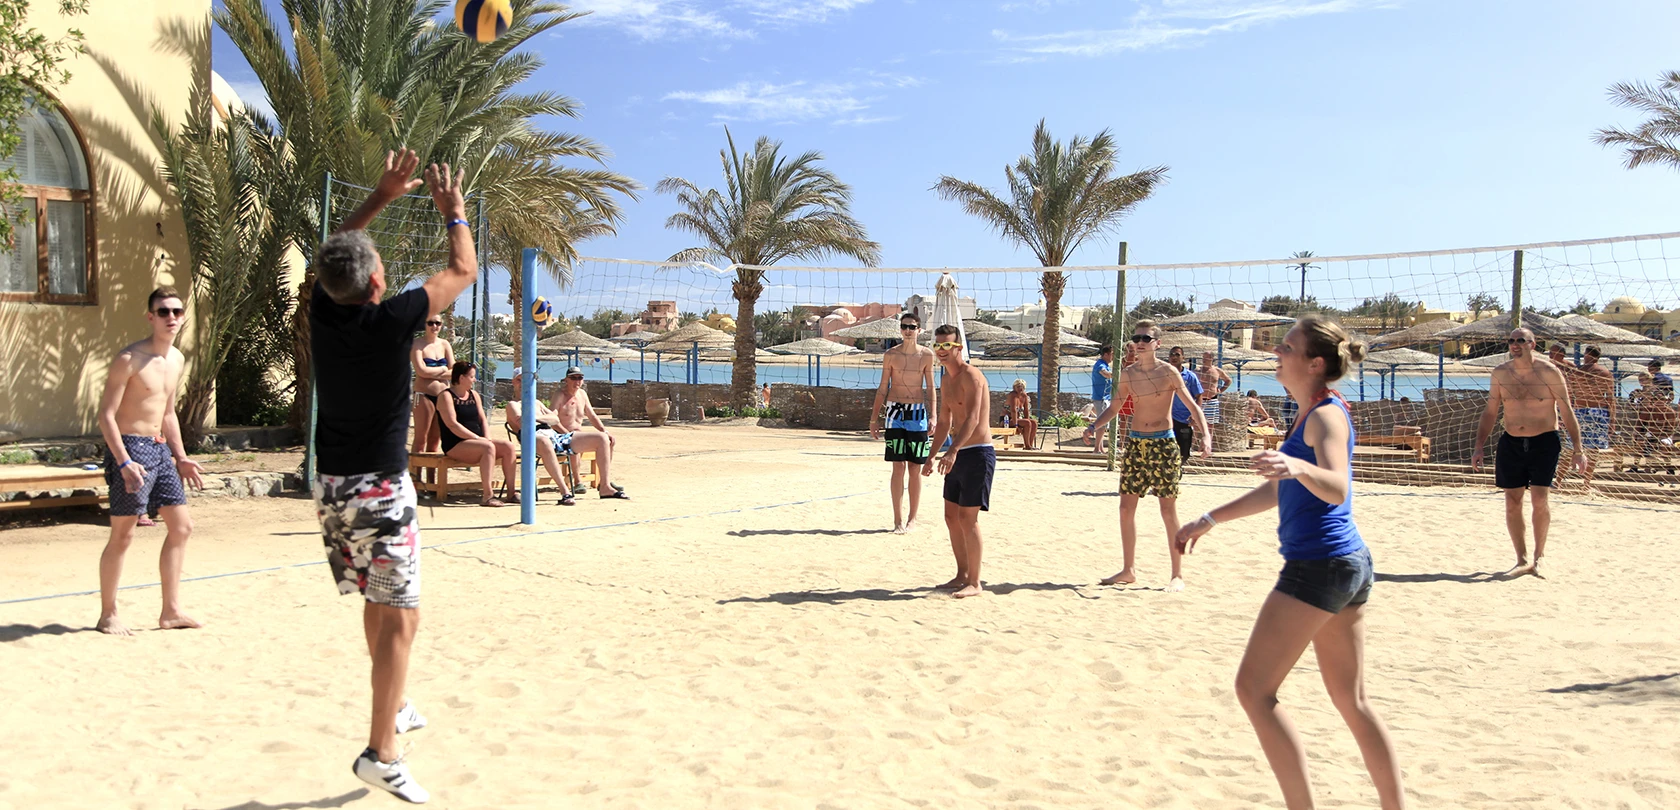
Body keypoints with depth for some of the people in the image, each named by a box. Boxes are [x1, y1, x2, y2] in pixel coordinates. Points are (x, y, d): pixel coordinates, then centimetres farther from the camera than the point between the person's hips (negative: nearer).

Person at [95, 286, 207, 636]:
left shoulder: (177, 360, 11)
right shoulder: (129, 358, -13)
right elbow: (106, 414, -15)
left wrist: (181, 458, 17)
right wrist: (124, 462, -23)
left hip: (160, 449, 8)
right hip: (130, 448, -8)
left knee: (182, 525, 8)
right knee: (123, 535, -2)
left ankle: (171, 611, 16)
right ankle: (107, 616, 12)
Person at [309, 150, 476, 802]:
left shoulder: (323, 310, -1)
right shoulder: (391, 320, -17)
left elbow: (336, 251, 20)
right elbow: (463, 270, -3)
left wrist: (382, 196, 23)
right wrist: (453, 213, 12)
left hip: (330, 486, 7)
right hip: (379, 489, -7)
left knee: (378, 602, 22)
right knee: (399, 616, -4)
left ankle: (393, 709, 37)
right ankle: (381, 753, -6)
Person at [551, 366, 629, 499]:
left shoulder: (582, 394, 16)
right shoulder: (560, 395, -7)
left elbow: (592, 416, 22)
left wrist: (605, 431, 7)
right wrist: (568, 434, -26)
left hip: (577, 437, 9)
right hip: (565, 438, -9)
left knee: (609, 440, 7)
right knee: (601, 439, -24)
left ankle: (605, 482, 11)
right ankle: (605, 488, -29)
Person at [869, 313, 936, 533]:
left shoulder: (926, 355, 3)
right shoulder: (891, 355, 2)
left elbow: (930, 388, 6)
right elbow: (882, 388, 7)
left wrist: (933, 417, -3)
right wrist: (874, 418, 5)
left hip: (917, 412, 0)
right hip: (895, 411, 0)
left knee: (914, 468, 4)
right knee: (898, 467, -3)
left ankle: (912, 518, 13)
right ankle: (898, 519, 2)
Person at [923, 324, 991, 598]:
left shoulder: (971, 376, -14)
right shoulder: (946, 382, 15)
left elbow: (973, 418, -27)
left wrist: (953, 451, -38)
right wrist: (932, 455, 23)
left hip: (977, 454, -9)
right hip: (958, 455, 9)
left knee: (967, 518, -8)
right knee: (952, 517, 12)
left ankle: (975, 583, 0)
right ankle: (962, 575, 23)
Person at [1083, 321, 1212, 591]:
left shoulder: (1169, 373, -6)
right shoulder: (1127, 374, 7)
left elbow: (1192, 406, -9)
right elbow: (1113, 407, 16)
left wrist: (1205, 435, -23)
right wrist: (1093, 426, -1)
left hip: (1163, 443, -5)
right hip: (1135, 443, 5)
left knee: (1168, 511, -2)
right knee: (1126, 508, 5)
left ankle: (1178, 574, 8)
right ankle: (1128, 570, 17)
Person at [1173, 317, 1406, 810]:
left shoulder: (1326, 415, -12)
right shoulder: (1314, 414, 17)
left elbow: (1337, 488, -30)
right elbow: (1277, 492, 25)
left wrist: (1297, 466, -49)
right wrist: (1209, 521, 24)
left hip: (1319, 564, -10)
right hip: (1349, 564, 10)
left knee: (1254, 689, -6)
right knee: (1352, 700, 16)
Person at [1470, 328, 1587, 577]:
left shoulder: (1549, 372, -7)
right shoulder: (1501, 373, 3)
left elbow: (1567, 412, -4)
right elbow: (1490, 412, 9)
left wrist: (1577, 449, -8)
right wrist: (1479, 447, 4)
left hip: (1544, 443, -3)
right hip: (1511, 443, 3)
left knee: (1540, 498, -12)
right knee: (1512, 502, 2)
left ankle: (1538, 557, 5)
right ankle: (1522, 560, 13)